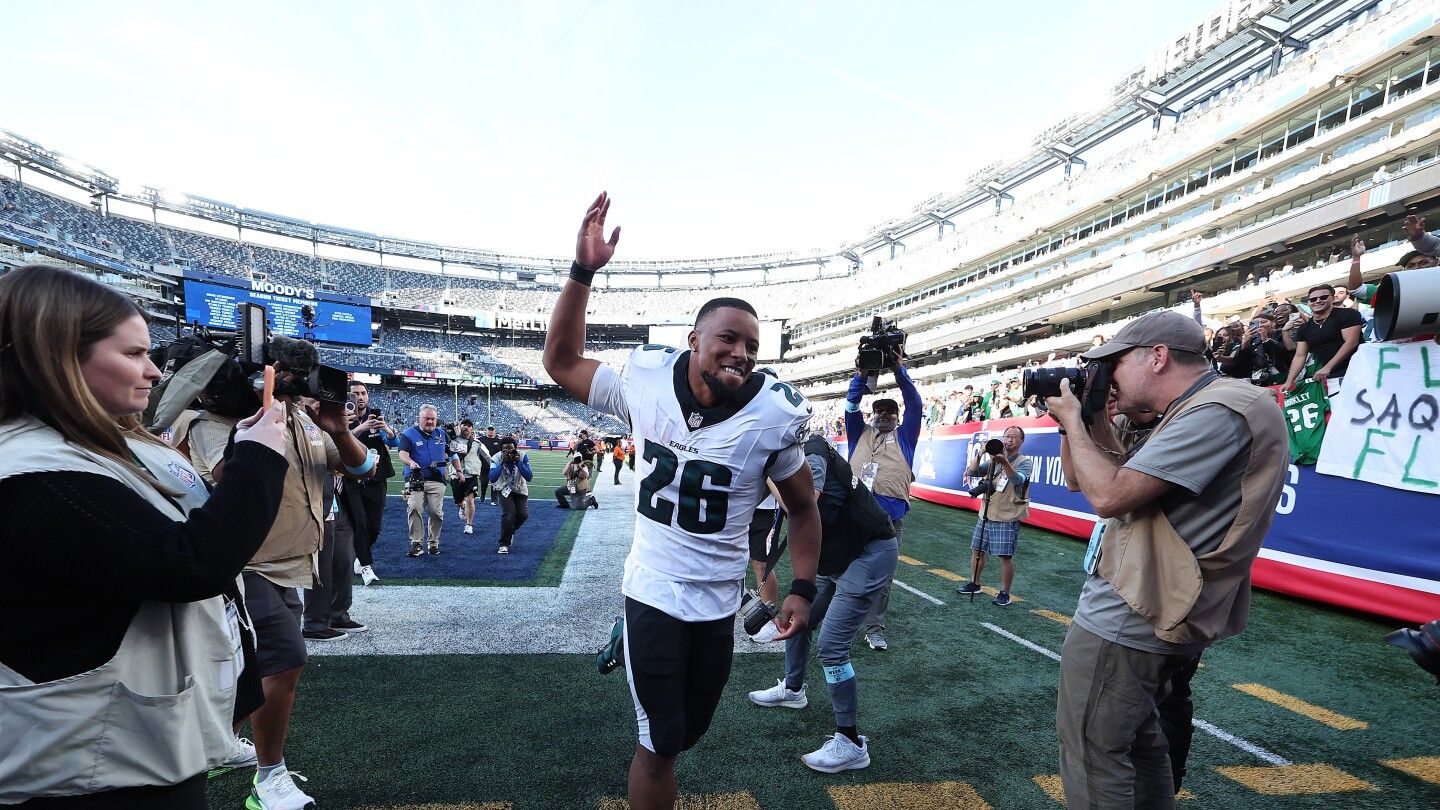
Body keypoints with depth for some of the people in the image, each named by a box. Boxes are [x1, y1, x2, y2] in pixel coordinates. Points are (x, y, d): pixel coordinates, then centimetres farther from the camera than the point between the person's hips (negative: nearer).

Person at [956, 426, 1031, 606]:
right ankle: (974, 584, 27)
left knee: (1005, 556, -6)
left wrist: (1005, 463, -42)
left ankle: (1004, 594, 5)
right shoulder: (993, 460, 11)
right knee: (977, 550, 11)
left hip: (1008, 518, -5)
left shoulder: (1025, 462, -4)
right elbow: (971, 473, 2)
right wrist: (979, 455, -15)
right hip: (986, 515, 5)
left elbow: (1018, 480, -25)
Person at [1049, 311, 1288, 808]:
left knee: (1092, 755, 1)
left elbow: (1109, 495, -25)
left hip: (1125, 624, -10)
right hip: (1154, 616, 11)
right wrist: (1092, 421, 8)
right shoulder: (1201, 411, 14)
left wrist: (1073, 420, -11)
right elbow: (1127, 478, 18)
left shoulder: (1220, 411, -20)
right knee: (1137, 741, 24)